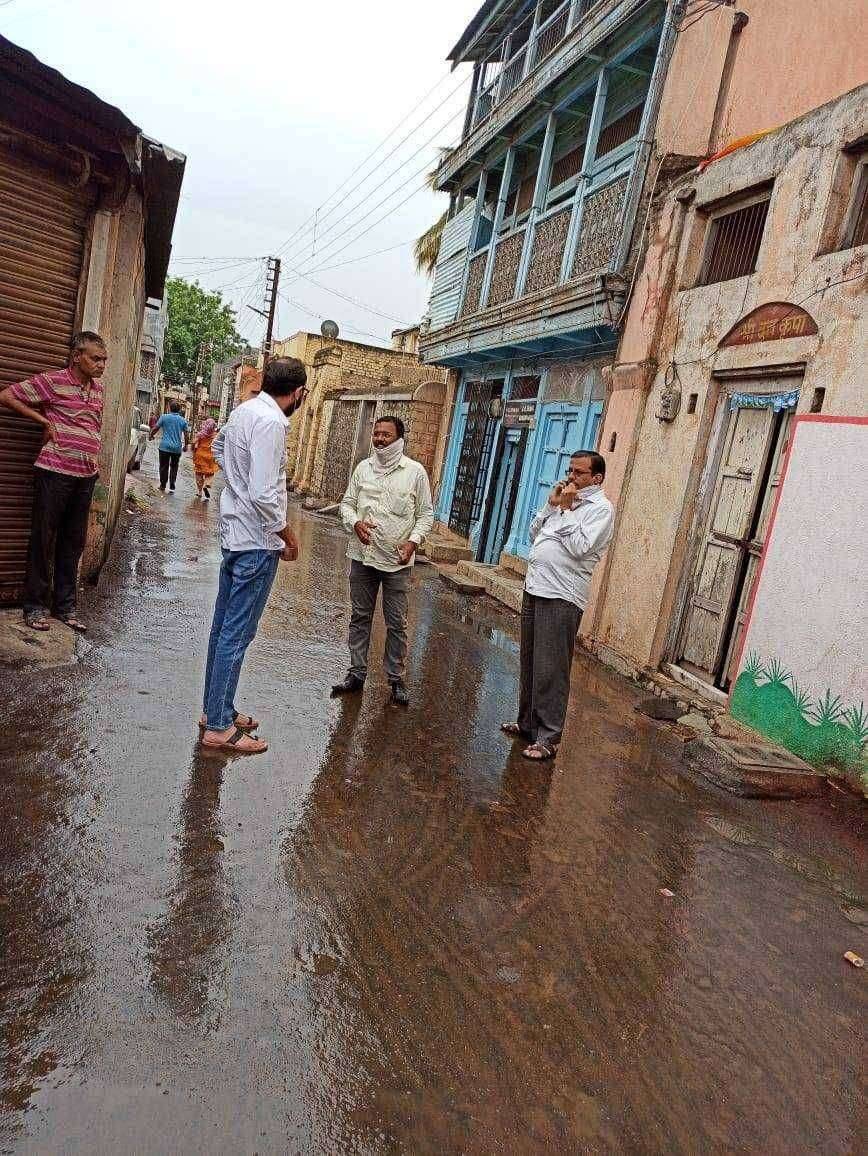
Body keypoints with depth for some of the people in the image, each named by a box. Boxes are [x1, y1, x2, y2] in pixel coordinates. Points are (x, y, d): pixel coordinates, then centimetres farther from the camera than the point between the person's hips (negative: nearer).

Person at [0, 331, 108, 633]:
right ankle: (35, 606, 14)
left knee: (73, 543, 11)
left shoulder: (98, 388, 12)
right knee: (43, 540, 3)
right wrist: (44, 420, -9)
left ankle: (66, 606, 21)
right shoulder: (53, 381, -7)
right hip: (54, 474, -6)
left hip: (86, 477, 6)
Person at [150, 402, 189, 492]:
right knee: (174, 467, 11)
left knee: (164, 467, 7)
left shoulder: (164, 417, -4)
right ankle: (172, 487, 7)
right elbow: (186, 434, 4)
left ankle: (163, 486, 13)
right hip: (177, 448, 2)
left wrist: (151, 436, 20)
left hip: (165, 446, -2)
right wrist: (186, 445, 17)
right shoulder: (183, 420, 2)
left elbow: (156, 428, 1)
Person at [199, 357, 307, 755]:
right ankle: (218, 727, 8)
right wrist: (287, 535, -12)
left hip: (234, 533, 10)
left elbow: (218, 447, 29)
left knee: (223, 627, 16)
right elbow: (264, 494, -25)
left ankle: (214, 709, 28)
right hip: (257, 542, -10)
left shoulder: (243, 410, 8)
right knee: (237, 635, -2)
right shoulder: (270, 422, -20)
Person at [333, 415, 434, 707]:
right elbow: (347, 503, 11)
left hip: (397, 561, -3)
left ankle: (396, 679, 16)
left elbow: (426, 514, 1)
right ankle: (356, 673, 23)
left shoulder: (415, 471, -3)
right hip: (362, 555, 3)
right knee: (360, 617, 12)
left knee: (396, 623, 3)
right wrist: (355, 523, -11)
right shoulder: (363, 467, 6)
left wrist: (413, 541, -15)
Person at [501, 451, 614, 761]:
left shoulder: (601, 508, -6)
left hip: (562, 597, -8)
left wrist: (566, 509, -11)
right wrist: (551, 504, 4)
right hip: (535, 588, 8)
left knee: (551, 669, -6)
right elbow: (534, 534, 17)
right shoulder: (564, 500, 18)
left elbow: (580, 547, -18)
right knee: (529, 663, 15)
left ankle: (547, 738, 1)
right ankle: (528, 722, 28)